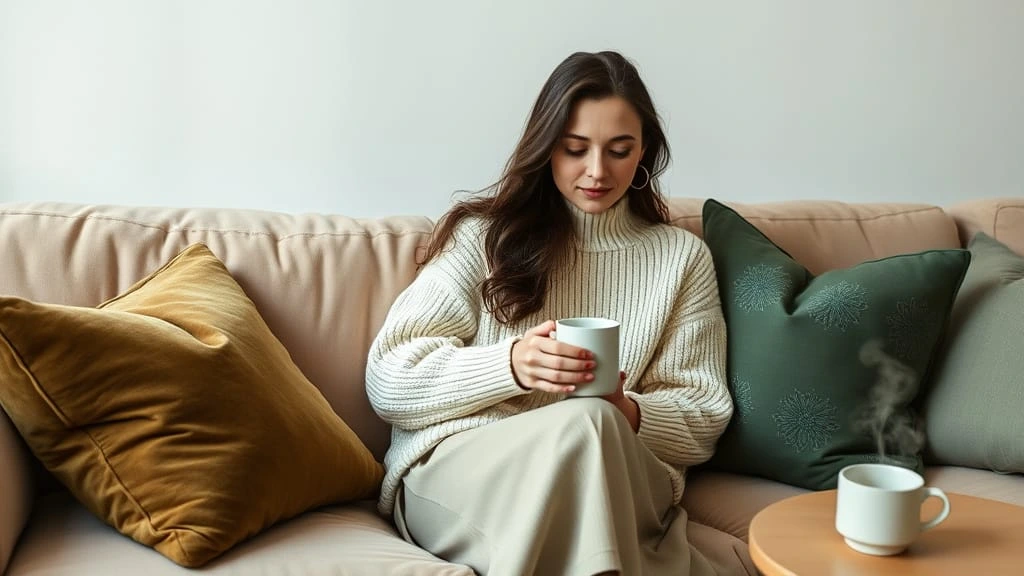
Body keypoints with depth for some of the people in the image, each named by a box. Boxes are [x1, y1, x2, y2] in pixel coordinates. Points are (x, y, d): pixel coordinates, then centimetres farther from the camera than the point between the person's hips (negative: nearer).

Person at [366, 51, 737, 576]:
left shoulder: (683, 258, 13)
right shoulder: (484, 235, 6)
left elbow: (702, 419, 11)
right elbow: (388, 379, -1)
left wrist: (629, 416, -13)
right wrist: (511, 365, -19)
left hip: (617, 477, 2)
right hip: (453, 467, -1)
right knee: (584, 423, -33)